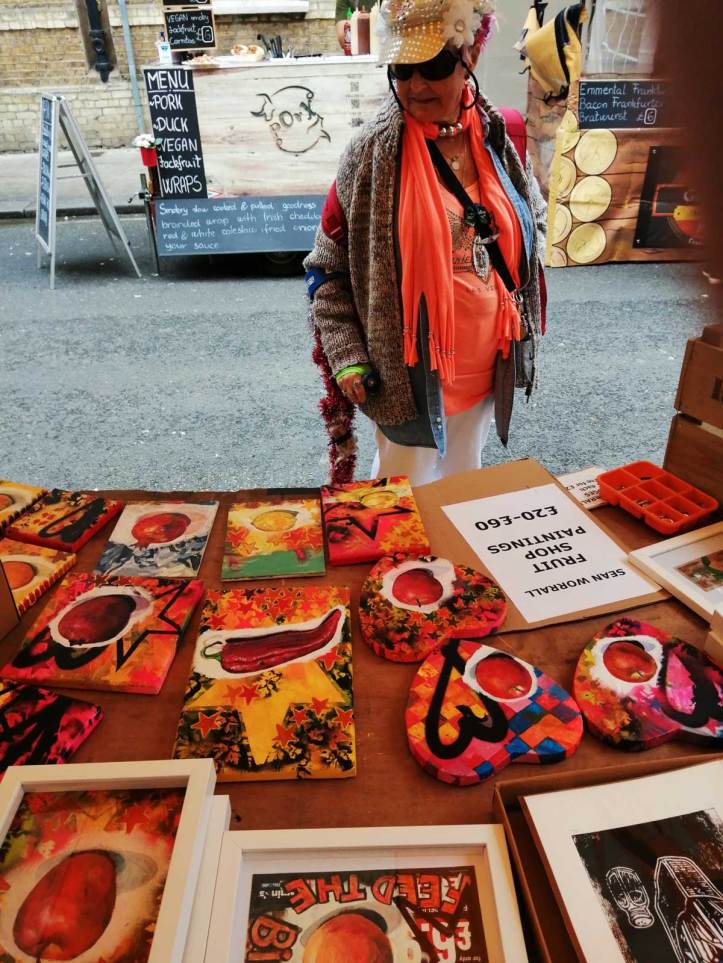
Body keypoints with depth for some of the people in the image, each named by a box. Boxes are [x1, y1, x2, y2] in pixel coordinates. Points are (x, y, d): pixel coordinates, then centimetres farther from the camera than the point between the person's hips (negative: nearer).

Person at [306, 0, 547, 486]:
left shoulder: (501, 136, -1)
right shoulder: (373, 151, -11)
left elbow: (534, 219, 17)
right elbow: (327, 267, -6)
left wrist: (523, 309, 6)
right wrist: (347, 357, -13)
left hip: (486, 366, 4)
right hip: (408, 371, -4)